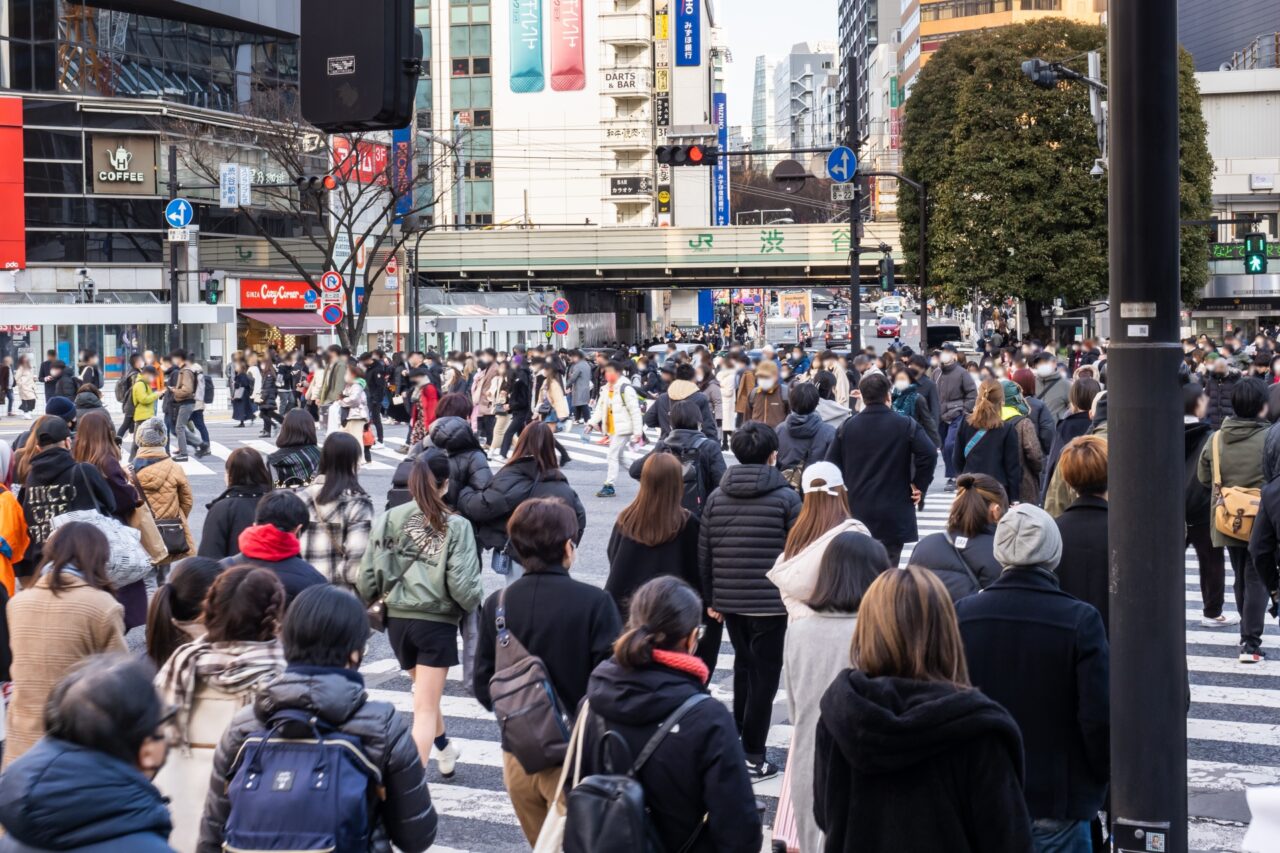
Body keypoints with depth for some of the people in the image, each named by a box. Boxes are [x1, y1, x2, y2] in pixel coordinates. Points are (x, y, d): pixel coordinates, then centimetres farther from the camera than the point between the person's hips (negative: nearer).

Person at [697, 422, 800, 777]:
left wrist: (710, 598, 13)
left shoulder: (717, 497, 4)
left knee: (743, 665, 23)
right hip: (771, 602, -5)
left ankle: (736, 738, 29)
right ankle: (753, 755, 5)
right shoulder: (787, 498, -8)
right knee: (764, 674, 3)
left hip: (728, 600, 5)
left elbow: (704, 553, 7)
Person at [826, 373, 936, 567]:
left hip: (857, 512, 3)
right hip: (894, 514, -3)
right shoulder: (906, 426, -6)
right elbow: (929, 454, -19)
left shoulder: (846, 427, 3)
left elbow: (832, 463, 4)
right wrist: (919, 485, -6)